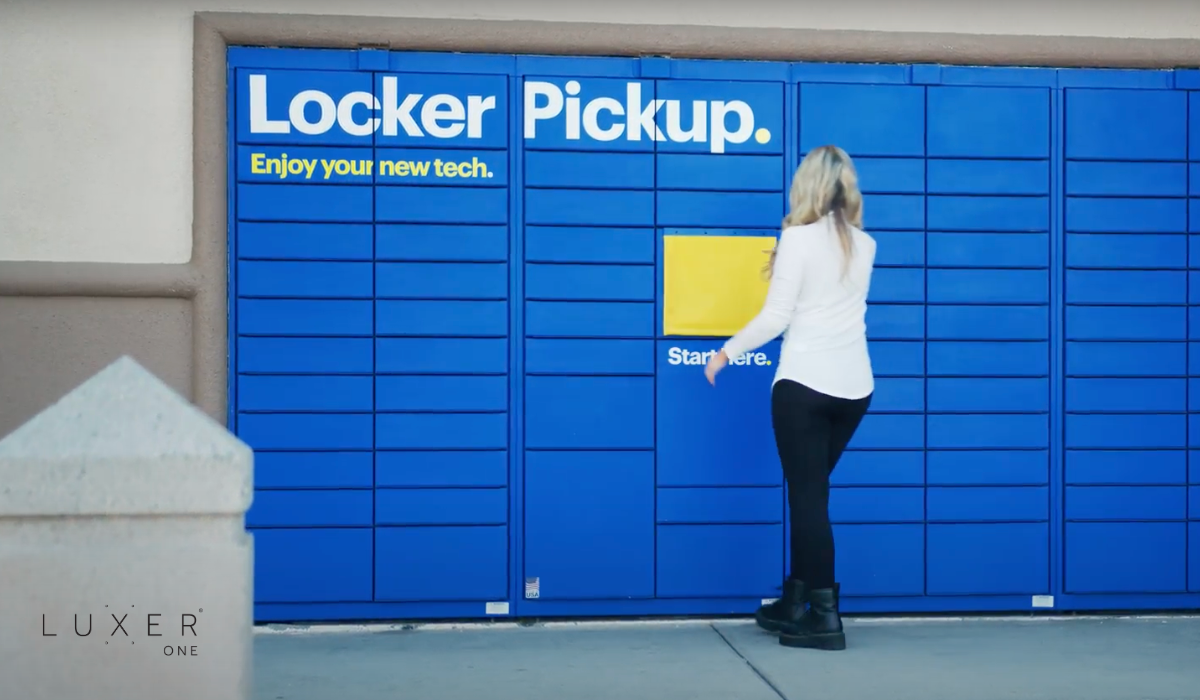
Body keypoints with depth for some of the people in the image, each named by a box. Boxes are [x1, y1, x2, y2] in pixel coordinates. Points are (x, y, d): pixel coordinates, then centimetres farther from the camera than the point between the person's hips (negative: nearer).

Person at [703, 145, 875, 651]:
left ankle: (825, 616, 0)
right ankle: (794, 602, 23)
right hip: (855, 387, 6)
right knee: (810, 492, 17)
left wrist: (726, 353, 1)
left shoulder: (799, 238, -8)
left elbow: (776, 318, -10)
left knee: (808, 495, 0)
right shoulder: (865, 245, 9)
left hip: (804, 385, -6)